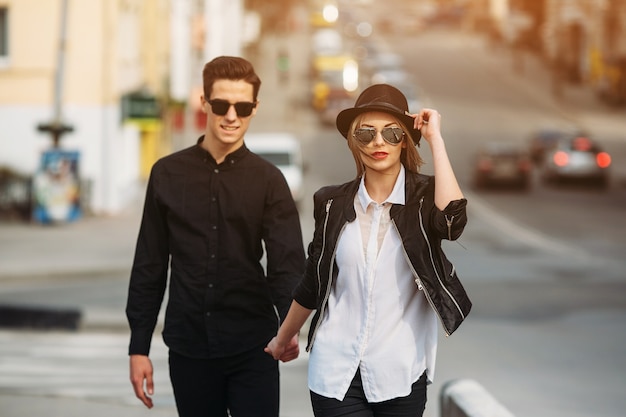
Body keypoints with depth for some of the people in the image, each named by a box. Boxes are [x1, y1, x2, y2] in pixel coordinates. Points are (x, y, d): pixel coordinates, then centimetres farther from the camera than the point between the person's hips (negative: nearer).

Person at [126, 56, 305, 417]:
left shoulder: (268, 180, 0)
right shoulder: (168, 174, 4)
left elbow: (288, 262, -9)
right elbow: (149, 266, 7)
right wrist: (139, 347, 4)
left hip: (251, 348, -1)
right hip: (188, 347, 1)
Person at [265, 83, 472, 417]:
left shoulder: (424, 196, -3)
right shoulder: (334, 203, 3)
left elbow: (452, 221, -26)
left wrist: (435, 138, -19)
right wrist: (283, 338, 23)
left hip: (401, 373, -1)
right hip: (336, 370, 1)